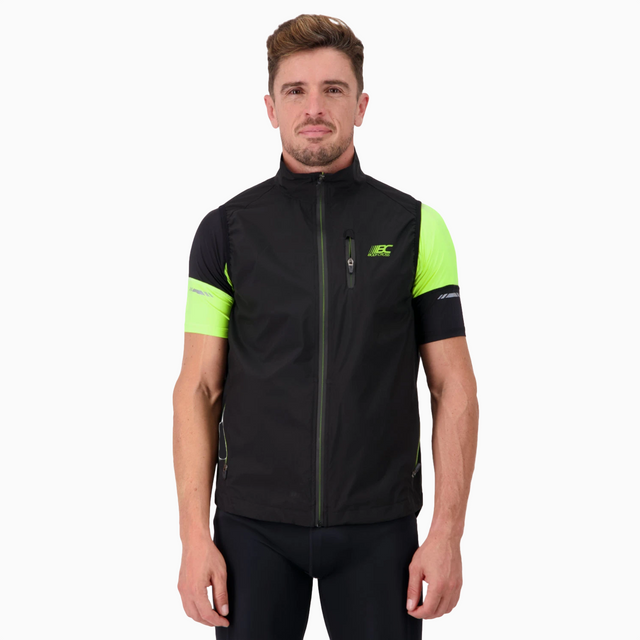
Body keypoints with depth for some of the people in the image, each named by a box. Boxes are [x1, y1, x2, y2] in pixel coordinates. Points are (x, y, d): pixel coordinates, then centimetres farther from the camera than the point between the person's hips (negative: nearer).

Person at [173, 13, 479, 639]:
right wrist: (195, 537, -6)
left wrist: (447, 533, -7)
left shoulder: (415, 227, 0)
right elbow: (199, 388, 1)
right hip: (253, 525, 0)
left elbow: (452, 385, 0)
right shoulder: (227, 230, 1)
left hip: (378, 530, 0)